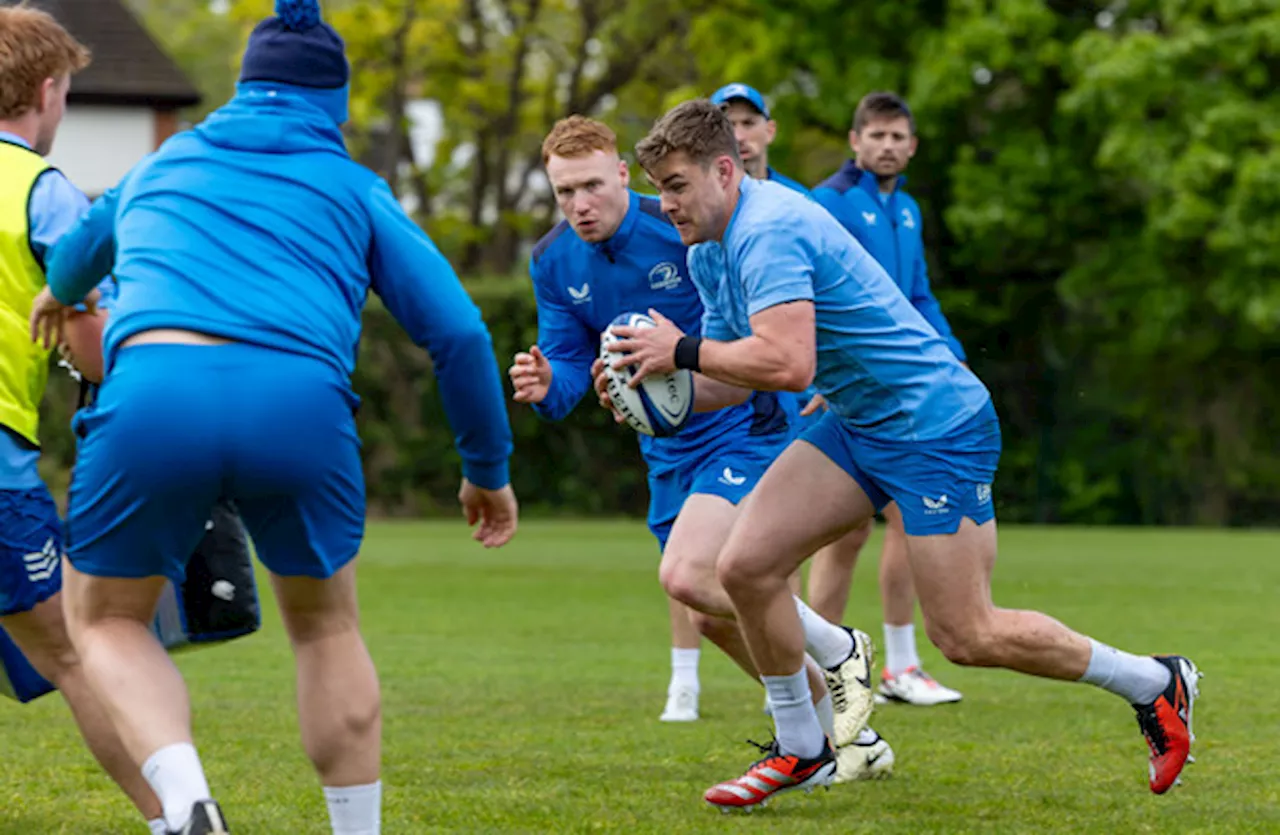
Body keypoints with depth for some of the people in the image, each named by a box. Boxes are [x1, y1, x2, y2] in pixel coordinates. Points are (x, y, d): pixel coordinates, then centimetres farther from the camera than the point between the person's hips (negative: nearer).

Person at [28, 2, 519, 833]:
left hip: (154, 396, 0)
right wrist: (488, 469, 29)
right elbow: (458, 332, 16)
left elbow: (83, 243, 53)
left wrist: (60, 295, 77)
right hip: (300, 404, 0)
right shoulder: (355, 189, 24)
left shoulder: (166, 163, 31)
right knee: (327, 629, 24)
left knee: (107, 621, 19)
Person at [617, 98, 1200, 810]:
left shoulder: (768, 230, -23)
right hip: (857, 428, 9)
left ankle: (1157, 684, 13)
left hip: (935, 426, -9)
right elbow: (735, 377, 15)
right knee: (746, 565, -4)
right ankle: (803, 750, 12)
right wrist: (659, 387, -3)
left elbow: (787, 363, -35)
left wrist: (683, 350, -22)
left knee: (966, 635, -6)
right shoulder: (710, 254, 9)